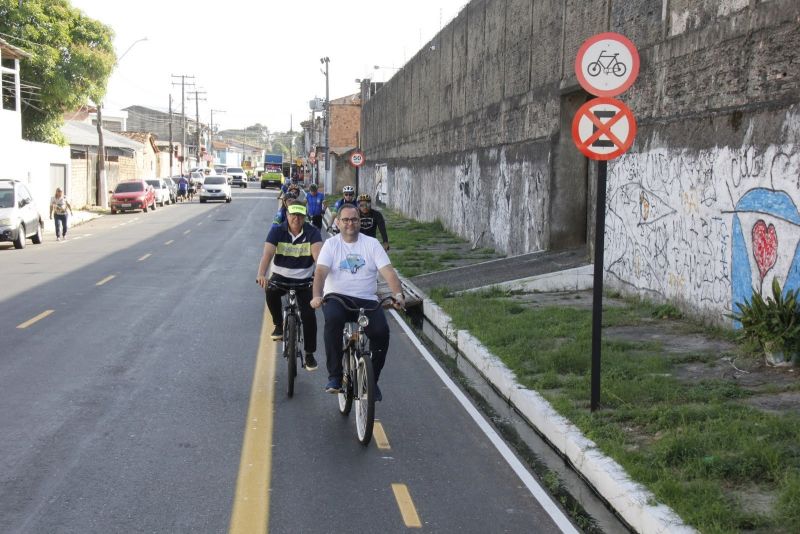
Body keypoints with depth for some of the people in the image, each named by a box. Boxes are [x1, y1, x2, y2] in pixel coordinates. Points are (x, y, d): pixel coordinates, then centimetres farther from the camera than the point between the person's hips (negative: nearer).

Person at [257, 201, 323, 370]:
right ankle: (279, 325, -5)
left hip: (304, 279, 0)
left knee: (309, 314, -13)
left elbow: (317, 253, -29)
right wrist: (261, 274, -43)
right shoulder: (277, 231, -11)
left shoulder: (312, 232, -13)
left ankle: (309, 354, 4)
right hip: (280, 276, 0)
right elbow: (267, 253, -25)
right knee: (271, 292, -32)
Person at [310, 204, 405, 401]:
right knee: (333, 319, -35)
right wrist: (317, 296, -27)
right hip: (337, 297, -1)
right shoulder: (331, 244, 6)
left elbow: (388, 271, -3)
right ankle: (334, 376, -23)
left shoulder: (372, 244, 8)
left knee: (381, 331, -25)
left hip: (367, 300, 1)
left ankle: (372, 380, -2)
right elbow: (320, 272, -8)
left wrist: (398, 294, -21)